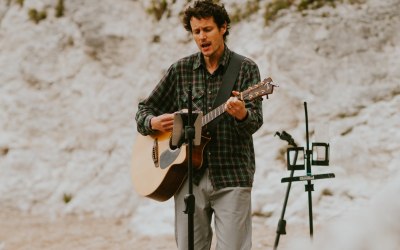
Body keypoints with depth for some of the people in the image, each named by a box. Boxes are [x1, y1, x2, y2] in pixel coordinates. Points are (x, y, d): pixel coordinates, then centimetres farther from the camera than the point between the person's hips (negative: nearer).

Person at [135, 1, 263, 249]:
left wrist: (242, 114, -34)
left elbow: (255, 121, -11)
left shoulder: (246, 68, 1)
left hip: (232, 175, -3)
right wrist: (153, 122, -7)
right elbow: (145, 108, 16)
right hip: (189, 176, 3)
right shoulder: (181, 69, 9)